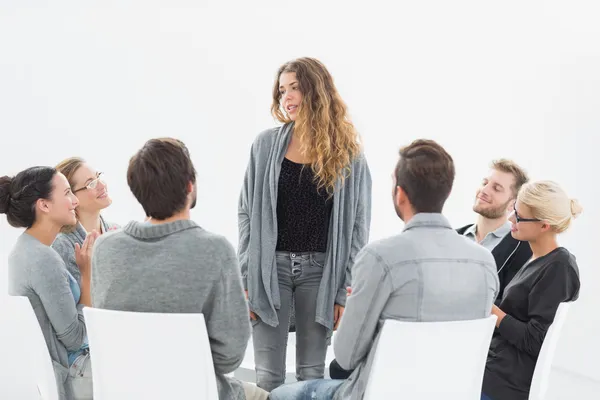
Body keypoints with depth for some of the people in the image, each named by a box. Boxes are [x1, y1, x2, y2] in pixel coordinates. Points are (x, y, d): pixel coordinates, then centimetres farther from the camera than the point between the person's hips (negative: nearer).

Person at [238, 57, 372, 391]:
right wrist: (245, 280, -3)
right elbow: (248, 213, 3)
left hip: (320, 271, 0)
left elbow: (358, 226, 1)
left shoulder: (349, 155, 1)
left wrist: (346, 289, -5)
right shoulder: (266, 145, 3)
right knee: (268, 375, 3)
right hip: (271, 267, 1)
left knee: (312, 373, 8)